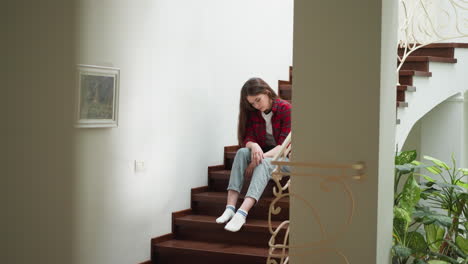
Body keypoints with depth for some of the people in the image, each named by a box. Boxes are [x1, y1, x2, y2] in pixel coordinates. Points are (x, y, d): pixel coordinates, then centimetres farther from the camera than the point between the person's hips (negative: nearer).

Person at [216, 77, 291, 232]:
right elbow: (247, 138, -4)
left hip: (282, 157, -4)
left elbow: (285, 145, -17)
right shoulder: (252, 112, 3)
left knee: (265, 163, -37)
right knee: (242, 152, -28)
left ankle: (242, 213, -53)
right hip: (262, 153, 5)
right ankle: (230, 208, -40)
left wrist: (261, 157, -31)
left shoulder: (285, 109, -12)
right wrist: (254, 146, -30)